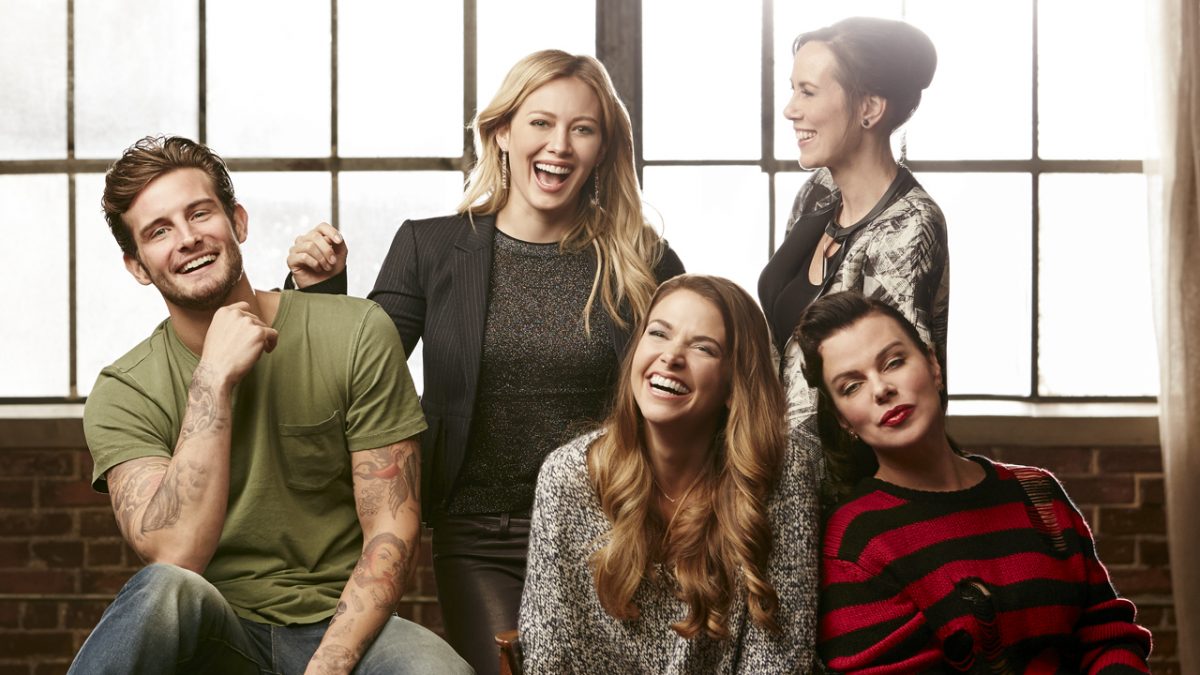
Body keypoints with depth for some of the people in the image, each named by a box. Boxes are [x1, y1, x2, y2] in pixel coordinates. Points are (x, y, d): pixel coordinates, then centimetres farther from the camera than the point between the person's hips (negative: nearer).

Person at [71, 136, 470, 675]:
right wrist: (214, 378, -19)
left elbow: (391, 533, -4)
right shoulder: (125, 394, 0)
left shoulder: (356, 334, -2)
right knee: (167, 591, -35)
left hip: (342, 628, 0)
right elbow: (177, 555, -17)